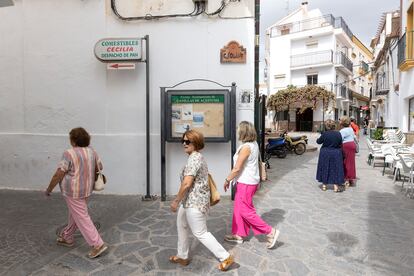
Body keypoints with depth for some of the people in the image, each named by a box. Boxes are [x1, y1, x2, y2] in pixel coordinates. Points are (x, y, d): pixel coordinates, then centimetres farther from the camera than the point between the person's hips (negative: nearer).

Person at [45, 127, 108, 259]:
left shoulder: (69, 154, -19)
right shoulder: (92, 152, 1)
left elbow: (58, 175, -17)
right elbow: (98, 169, 7)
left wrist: (49, 189, -4)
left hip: (74, 191, -7)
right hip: (86, 189, 8)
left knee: (82, 218, -1)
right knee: (74, 214, 23)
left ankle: (98, 245, 0)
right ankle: (67, 238, 39)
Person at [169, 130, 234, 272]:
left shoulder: (193, 158, -22)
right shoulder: (198, 157, 11)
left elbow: (186, 183, -26)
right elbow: (205, 177, 20)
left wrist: (176, 201, -16)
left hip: (194, 202, -11)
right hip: (191, 201, 11)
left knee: (200, 233, 2)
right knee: (181, 226, 22)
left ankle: (226, 257, 13)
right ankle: (182, 256, 38)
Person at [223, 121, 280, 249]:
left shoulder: (246, 147, -23)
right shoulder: (254, 144, 5)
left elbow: (237, 168, -21)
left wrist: (227, 180, -9)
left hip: (246, 183, -10)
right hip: (251, 180, 10)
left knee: (246, 211, 2)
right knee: (238, 209, 18)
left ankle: (270, 232, 9)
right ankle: (239, 235, 29)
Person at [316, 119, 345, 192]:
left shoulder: (324, 134, -15)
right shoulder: (338, 134, -9)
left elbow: (318, 141, -2)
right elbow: (340, 144, 1)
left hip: (325, 154, -1)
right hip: (336, 154, 1)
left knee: (325, 169, 11)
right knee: (335, 169, 8)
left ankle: (324, 185, 19)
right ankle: (336, 186, 8)